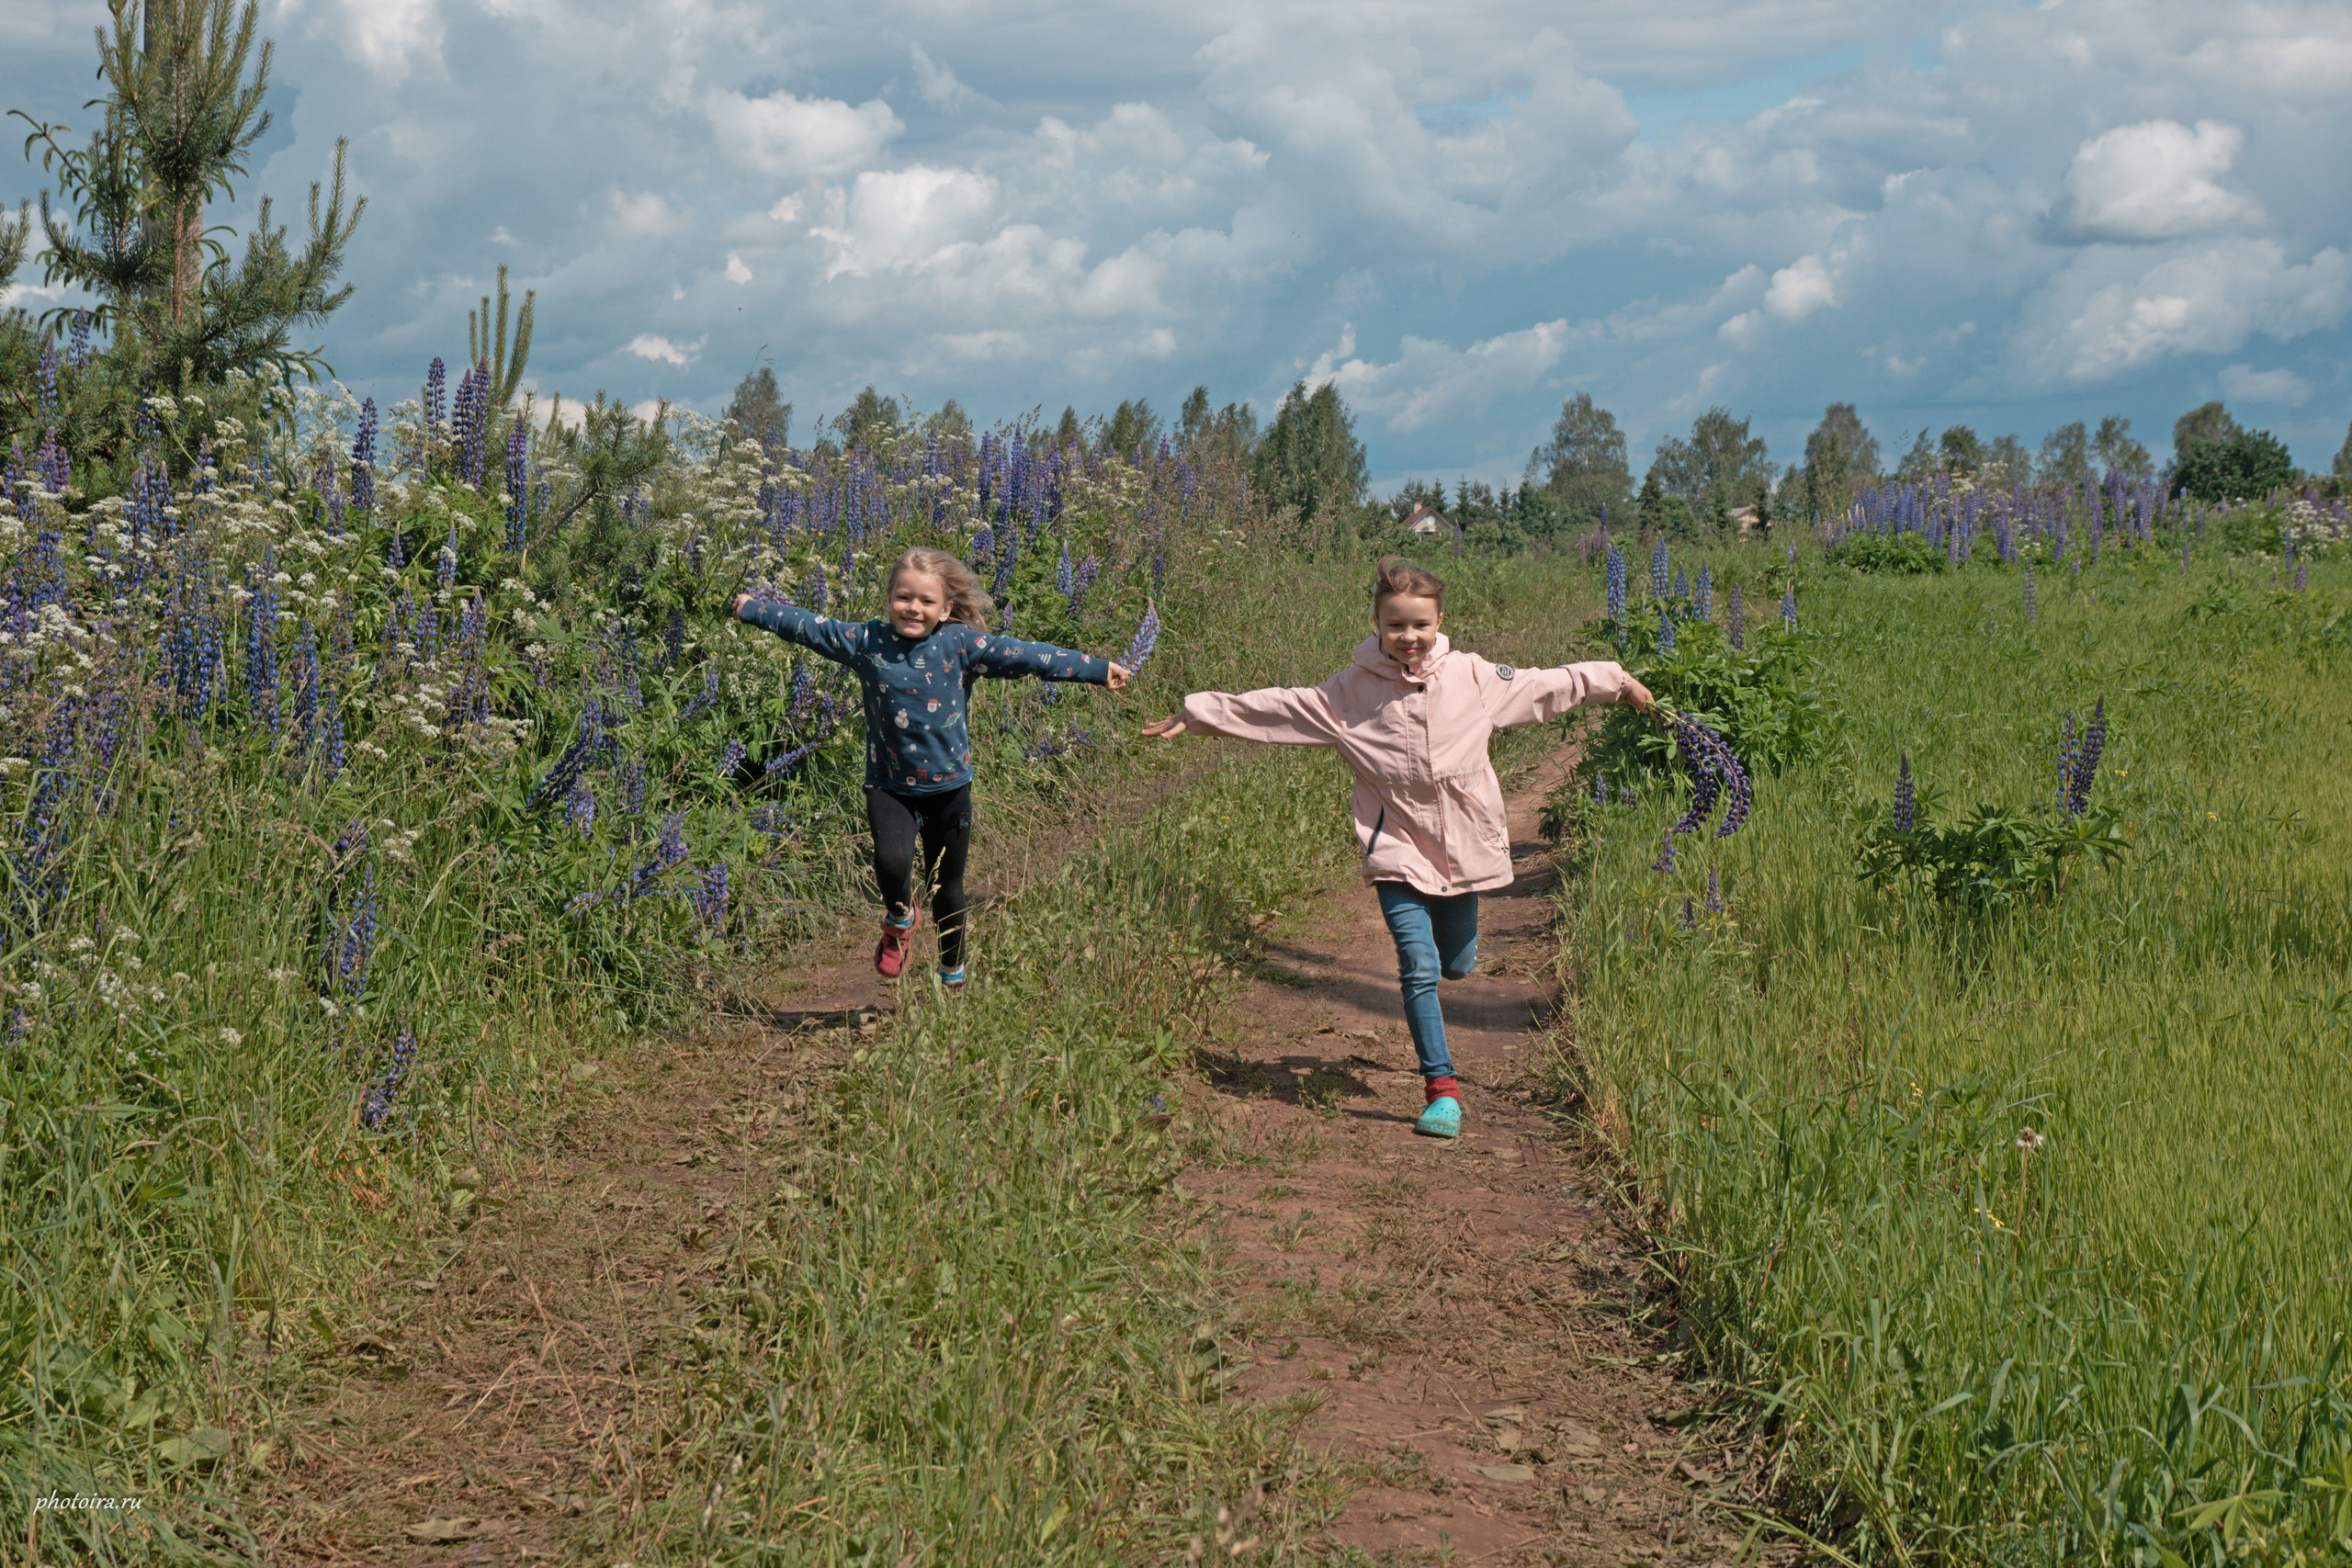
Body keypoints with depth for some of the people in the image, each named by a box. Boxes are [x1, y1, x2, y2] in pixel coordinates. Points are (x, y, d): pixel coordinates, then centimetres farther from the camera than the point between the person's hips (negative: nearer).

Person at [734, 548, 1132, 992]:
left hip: (949, 787, 1)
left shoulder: (961, 644, -6)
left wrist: (1098, 669, -7)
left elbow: (1027, 656, -6)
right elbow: (809, 627, 9)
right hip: (889, 787, 0)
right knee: (891, 863, -25)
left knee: (947, 887, 12)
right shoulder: (865, 641, -3)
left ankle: (953, 977, 36)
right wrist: (752, 608, 16)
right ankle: (900, 919, 12)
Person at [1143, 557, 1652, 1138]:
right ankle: (1441, 1088, -4)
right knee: (1419, 968, -12)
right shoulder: (1351, 690, -4)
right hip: (1398, 851, -2)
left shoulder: (1473, 677, -1)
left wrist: (1617, 682, 19)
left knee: (1456, 964, 16)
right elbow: (1274, 708, 0)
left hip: (1463, 848, 2)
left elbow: (1548, 686, 11)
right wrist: (1198, 714, 0)